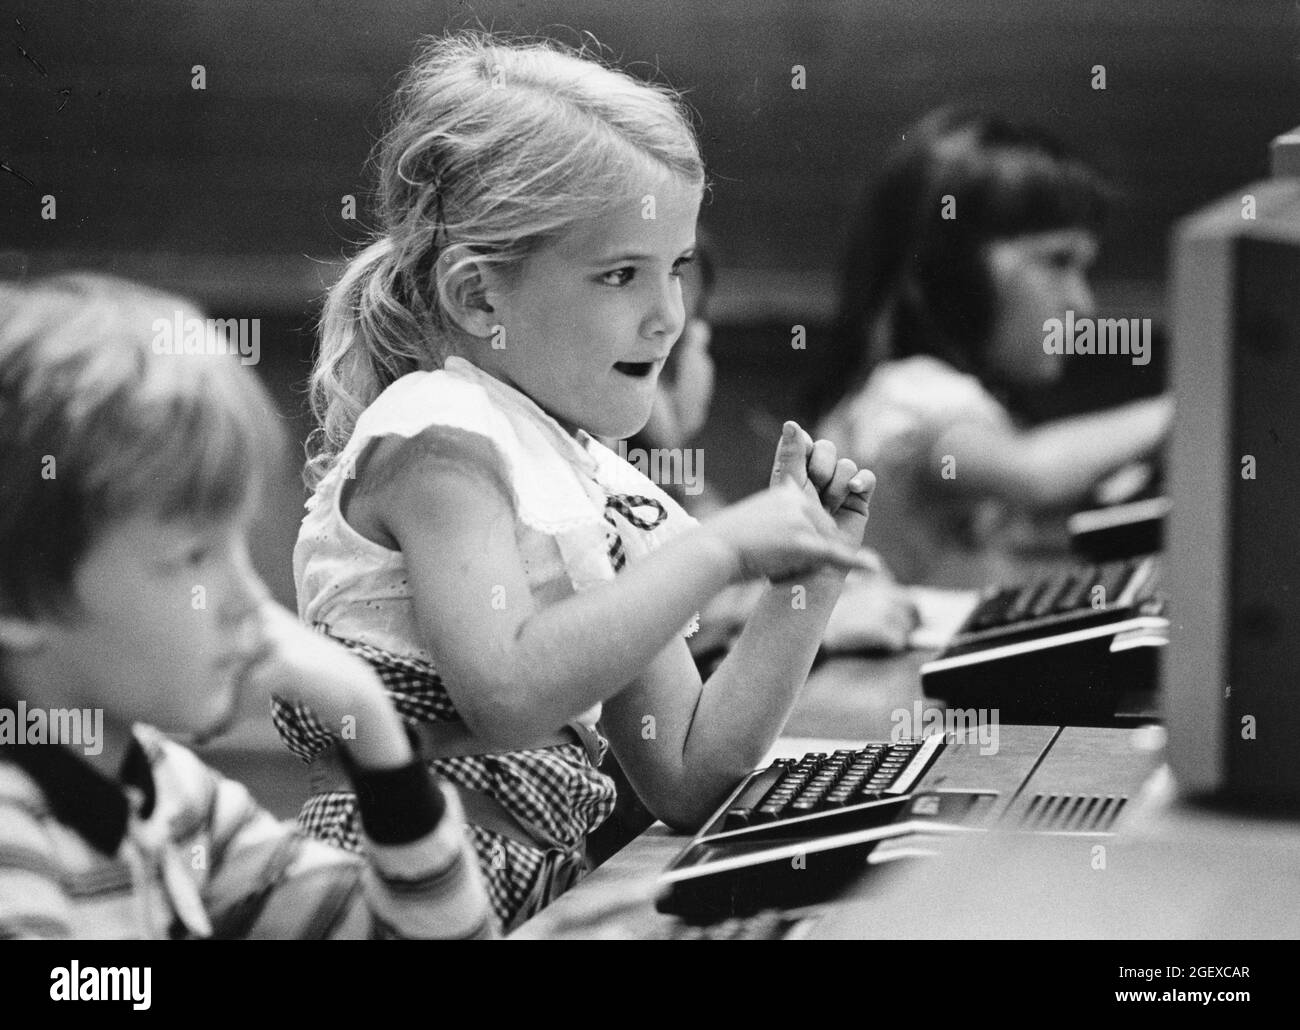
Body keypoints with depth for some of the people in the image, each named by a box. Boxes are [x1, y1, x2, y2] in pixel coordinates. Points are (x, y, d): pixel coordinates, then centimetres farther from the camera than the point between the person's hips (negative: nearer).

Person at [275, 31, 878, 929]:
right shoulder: (440, 429, -7)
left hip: (546, 894, 8)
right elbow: (508, 699, -23)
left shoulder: (608, 492, 16)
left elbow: (686, 781, 14)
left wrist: (807, 581, 7)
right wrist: (720, 550, -16)